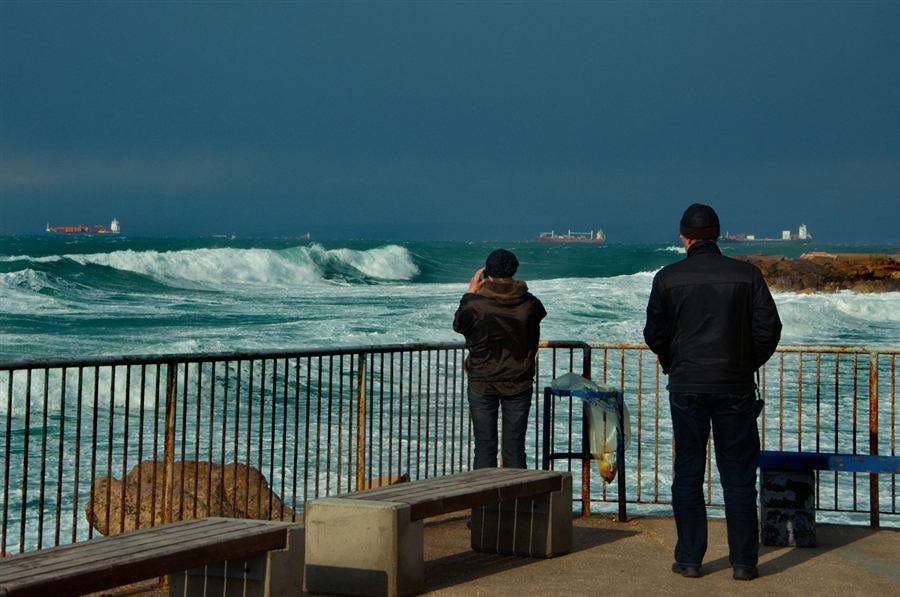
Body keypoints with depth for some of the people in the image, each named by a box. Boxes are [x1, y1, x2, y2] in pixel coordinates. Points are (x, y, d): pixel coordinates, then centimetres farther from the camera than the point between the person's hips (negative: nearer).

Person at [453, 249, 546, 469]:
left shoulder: (475, 304, -15)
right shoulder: (530, 304, -7)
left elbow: (458, 325, 7)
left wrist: (471, 292, 14)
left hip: (482, 384, -2)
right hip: (519, 384, 2)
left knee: (484, 446, 4)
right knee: (515, 447, 6)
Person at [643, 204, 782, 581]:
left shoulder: (668, 278, -3)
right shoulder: (747, 275, -3)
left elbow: (654, 335, 2)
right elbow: (769, 330, -2)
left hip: (686, 387, 0)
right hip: (736, 388, 0)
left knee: (688, 474, 8)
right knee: (739, 476, 5)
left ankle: (689, 559, 9)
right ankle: (744, 562, 6)